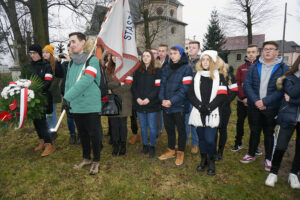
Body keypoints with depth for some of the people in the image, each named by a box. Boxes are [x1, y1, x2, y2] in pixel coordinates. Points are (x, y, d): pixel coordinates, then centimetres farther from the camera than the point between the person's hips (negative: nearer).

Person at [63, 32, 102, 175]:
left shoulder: (93, 60, -10)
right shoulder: (72, 62, 11)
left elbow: (85, 81, -22)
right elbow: (68, 82, 11)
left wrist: (67, 97, -27)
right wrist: (66, 99, 1)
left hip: (90, 105, -6)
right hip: (75, 105, 6)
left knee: (94, 134, 6)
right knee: (82, 134, 18)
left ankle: (96, 161, 24)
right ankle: (86, 158, 36)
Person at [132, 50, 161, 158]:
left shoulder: (156, 71, 0)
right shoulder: (138, 71, 11)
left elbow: (158, 87, -7)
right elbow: (133, 86, 7)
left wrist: (148, 98, -17)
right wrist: (137, 98, -8)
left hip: (151, 104, -3)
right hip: (139, 104, 4)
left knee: (152, 127, 2)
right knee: (143, 126, 12)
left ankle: (152, 147, 17)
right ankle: (145, 145, 26)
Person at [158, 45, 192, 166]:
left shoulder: (186, 68, -6)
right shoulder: (166, 68, 11)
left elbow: (185, 88, -13)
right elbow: (162, 85, 7)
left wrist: (171, 101, -18)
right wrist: (162, 99, -9)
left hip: (179, 106, -5)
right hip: (166, 105, 5)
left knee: (181, 129, 9)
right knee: (169, 128, 15)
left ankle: (180, 153, 26)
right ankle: (171, 151, 33)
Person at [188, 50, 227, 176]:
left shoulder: (219, 76, 4)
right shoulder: (197, 76, 12)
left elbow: (222, 95, -5)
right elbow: (191, 94, 4)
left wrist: (209, 107, -15)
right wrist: (200, 105, -11)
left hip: (212, 113, -3)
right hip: (198, 113, 3)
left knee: (210, 139, -7)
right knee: (201, 137, 10)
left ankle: (211, 162, 17)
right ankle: (203, 160, 29)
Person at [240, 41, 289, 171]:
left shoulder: (283, 69, -3)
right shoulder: (254, 67, 4)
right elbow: (247, 85, -4)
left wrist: (265, 101, -19)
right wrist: (255, 101, -16)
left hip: (271, 108, -2)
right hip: (254, 107, 2)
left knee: (269, 133, 12)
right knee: (254, 131, 15)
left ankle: (268, 158, 28)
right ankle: (251, 154, 32)